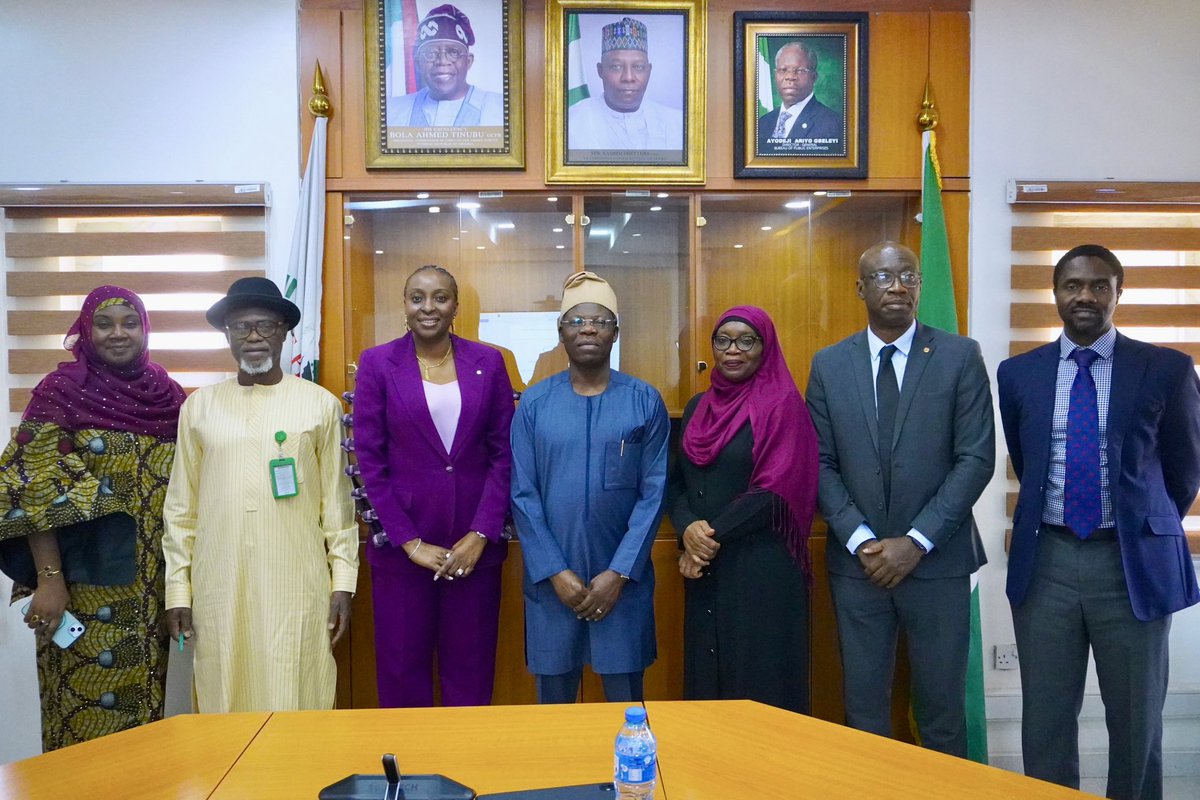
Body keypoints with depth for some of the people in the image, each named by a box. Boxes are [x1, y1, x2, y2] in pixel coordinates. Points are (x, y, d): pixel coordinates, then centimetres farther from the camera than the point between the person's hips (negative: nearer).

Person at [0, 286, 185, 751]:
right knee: (85, 716, 5)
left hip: (151, 585, 4)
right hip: (86, 583, -4)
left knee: (145, 699, 14)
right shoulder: (62, 391, -7)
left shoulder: (165, 392, 6)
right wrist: (48, 579, -17)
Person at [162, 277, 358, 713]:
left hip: (297, 587, -1)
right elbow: (181, 506, 9)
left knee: (296, 705, 2)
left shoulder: (320, 404, 2)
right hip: (219, 588, 2)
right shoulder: (199, 406, 6)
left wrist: (343, 580, 0)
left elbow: (337, 501, 3)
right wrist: (178, 588, 6)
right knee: (225, 705, 8)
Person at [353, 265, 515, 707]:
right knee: (402, 671, 8)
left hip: (475, 545, 1)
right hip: (402, 547, -1)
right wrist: (410, 542, -8)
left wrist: (480, 535, -7)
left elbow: (504, 454, 2)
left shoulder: (488, 362, 3)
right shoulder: (377, 363, -1)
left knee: (471, 673, 10)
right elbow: (369, 460, -3)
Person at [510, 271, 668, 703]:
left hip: (623, 581, 0)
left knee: (626, 701, 9)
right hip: (552, 582, 1)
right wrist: (556, 572, -9)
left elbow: (653, 493, -3)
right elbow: (523, 495, -1)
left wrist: (619, 573, -10)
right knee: (554, 696, 12)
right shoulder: (534, 403, 1)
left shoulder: (645, 401, 0)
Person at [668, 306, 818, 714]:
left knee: (759, 681, 3)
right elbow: (677, 482, 10)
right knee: (706, 673, 12)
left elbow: (776, 490, -14)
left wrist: (713, 535, -12)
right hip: (704, 565, 6)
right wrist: (688, 529, -10)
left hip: (762, 568, -6)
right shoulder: (699, 406, 12)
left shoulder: (782, 404, -6)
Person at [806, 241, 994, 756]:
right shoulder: (828, 364, 4)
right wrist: (860, 540, -8)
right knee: (863, 705, 10)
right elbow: (821, 463, 2)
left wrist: (916, 541, -12)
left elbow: (977, 458, -7)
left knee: (942, 705, 10)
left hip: (936, 560, -1)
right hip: (856, 561, 2)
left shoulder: (960, 356, -2)